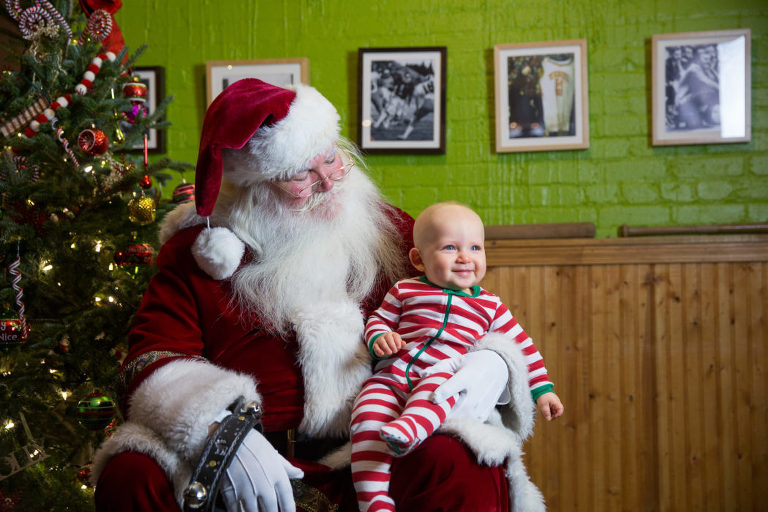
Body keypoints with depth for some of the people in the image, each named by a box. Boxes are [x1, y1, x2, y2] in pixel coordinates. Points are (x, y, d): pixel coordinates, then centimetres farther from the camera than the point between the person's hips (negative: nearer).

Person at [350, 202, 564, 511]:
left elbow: (521, 346, 24)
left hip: (445, 378, -1)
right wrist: (378, 338, -2)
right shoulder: (404, 291, 17)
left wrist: (542, 390, 19)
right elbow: (378, 319, 22)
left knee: (442, 378, -37)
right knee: (367, 420, -27)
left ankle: (410, 428, -62)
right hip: (390, 377, 1)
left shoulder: (490, 307, 19)